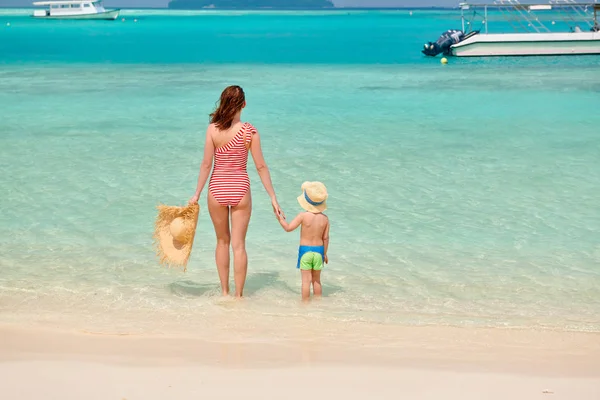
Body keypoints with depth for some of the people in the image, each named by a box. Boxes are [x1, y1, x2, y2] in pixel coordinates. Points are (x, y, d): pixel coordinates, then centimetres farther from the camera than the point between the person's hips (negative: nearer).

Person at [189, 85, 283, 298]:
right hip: (240, 189, -1)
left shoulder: (213, 129, -8)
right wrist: (273, 198, -1)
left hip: (217, 189, 1)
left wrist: (197, 194, 1)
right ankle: (238, 295, 9)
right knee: (239, 244, 7)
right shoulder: (250, 131, -9)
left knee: (222, 241, 18)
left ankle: (225, 292, 24)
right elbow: (261, 166, -7)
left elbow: (206, 164, -7)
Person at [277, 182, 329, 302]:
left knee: (306, 280, 1)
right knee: (317, 280, 16)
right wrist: (325, 253, 13)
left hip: (305, 250, -3)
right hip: (319, 250, 3)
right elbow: (325, 238, 2)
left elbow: (288, 228, -9)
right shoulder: (325, 218, -4)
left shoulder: (303, 216, -14)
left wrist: (280, 219, 8)